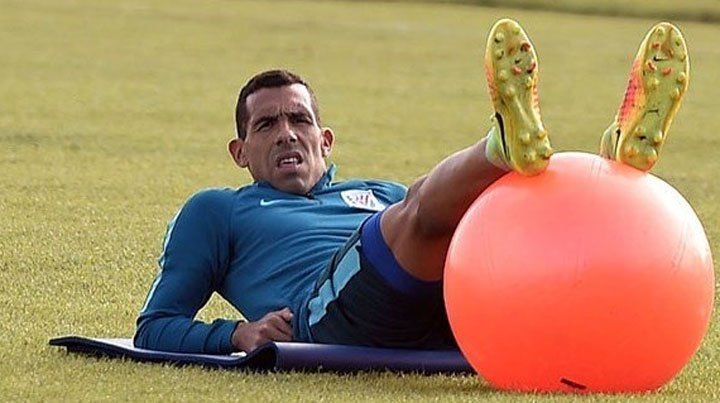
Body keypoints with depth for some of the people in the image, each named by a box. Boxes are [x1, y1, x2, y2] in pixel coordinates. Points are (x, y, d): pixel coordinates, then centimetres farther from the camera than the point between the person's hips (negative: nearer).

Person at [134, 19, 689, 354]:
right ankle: (508, 143, -63)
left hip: (449, 309, 5)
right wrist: (236, 334, 2)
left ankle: (622, 152, -51)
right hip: (333, 309, -5)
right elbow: (155, 328, 25)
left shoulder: (380, 194, 44)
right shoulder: (216, 212, 34)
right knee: (424, 202, -33)